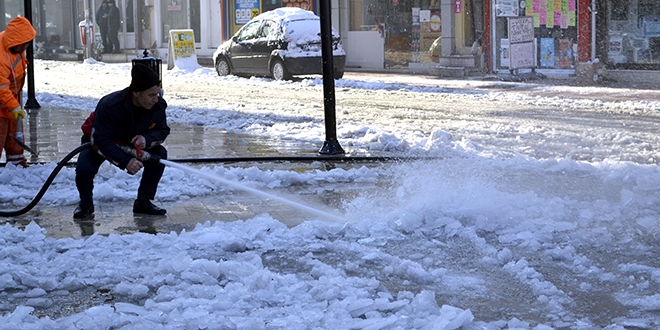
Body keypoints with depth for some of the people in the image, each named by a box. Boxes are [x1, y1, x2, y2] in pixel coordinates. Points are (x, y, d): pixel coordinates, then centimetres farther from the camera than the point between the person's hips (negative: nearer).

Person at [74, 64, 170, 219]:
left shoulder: (158, 105, -25)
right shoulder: (109, 106, -39)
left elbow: (162, 130, -12)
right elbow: (100, 140, -33)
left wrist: (146, 139, -36)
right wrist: (125, 161, -41)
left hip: (133, 142, 4)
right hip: (99, 142, -4)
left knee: (159, 154, -20)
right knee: (84, 169, -31)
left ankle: (143, 202, -4)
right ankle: (85, 205, 1)